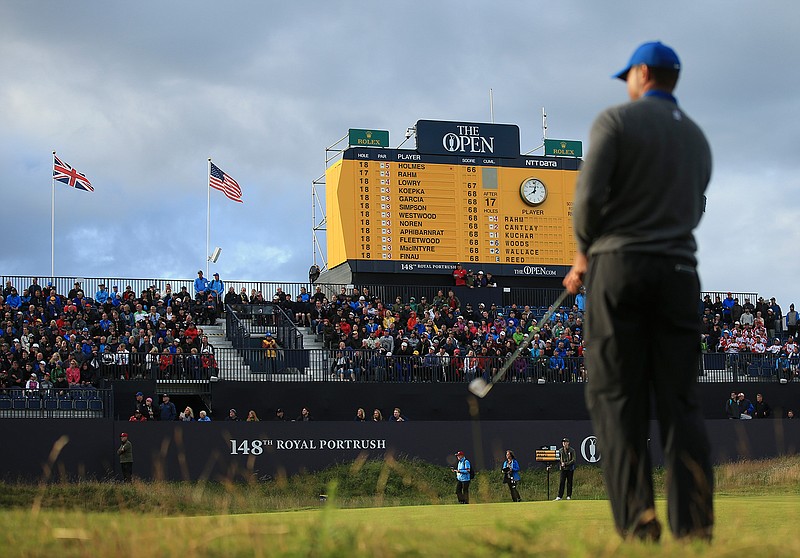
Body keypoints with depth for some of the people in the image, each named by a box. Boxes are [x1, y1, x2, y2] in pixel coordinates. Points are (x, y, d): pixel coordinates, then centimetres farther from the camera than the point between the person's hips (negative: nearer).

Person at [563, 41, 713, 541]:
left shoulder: (617, 119, 0)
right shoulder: (698, 139, 19)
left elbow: (589, 194, -11)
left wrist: (585, 252, 7)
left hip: (620, 265, -4)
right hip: (679, 270, 5)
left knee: (617, 398, -3)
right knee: (681, 401, 1)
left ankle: (638, 523, -13)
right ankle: (696, 528, -8)